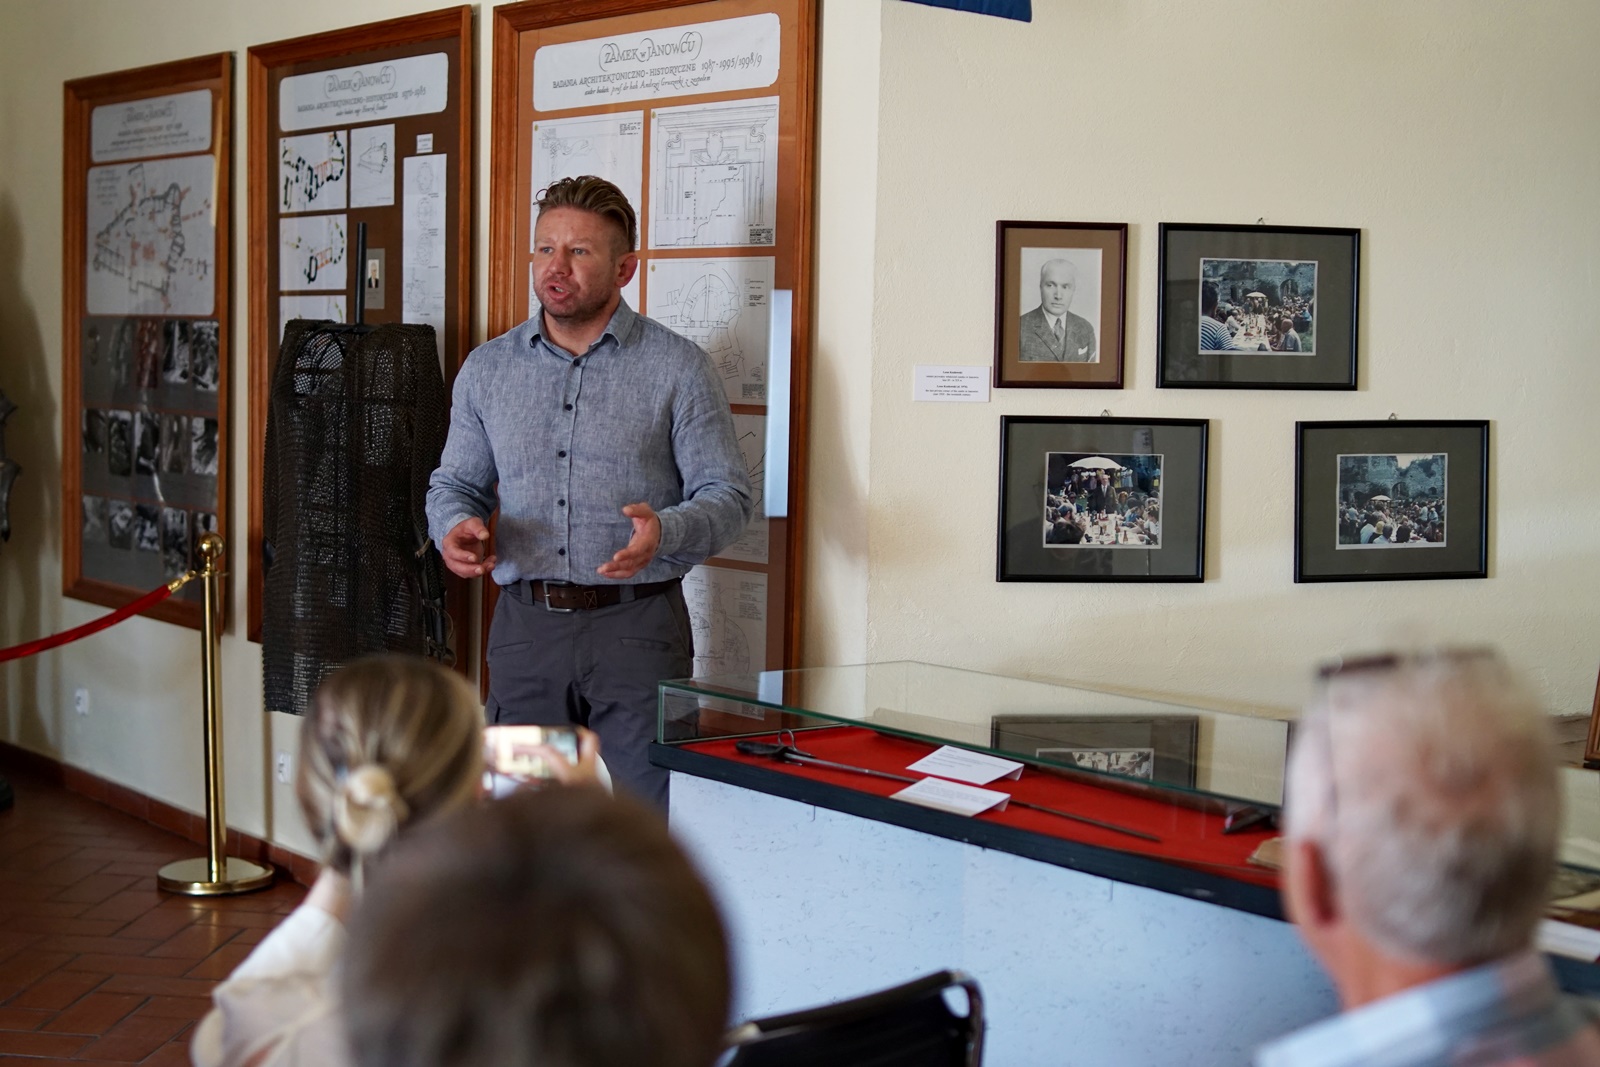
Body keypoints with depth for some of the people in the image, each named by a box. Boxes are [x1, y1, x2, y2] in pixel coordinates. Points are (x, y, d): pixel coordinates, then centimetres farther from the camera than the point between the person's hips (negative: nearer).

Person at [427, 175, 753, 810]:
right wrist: (455, 528, -7)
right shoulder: (487, 368, 10)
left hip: (637, 625, -3)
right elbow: (455, 483, 16)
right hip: (525, 626, 3)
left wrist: (664, 532, -24)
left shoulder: (677, 367, -1)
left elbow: (727, 497, -3)